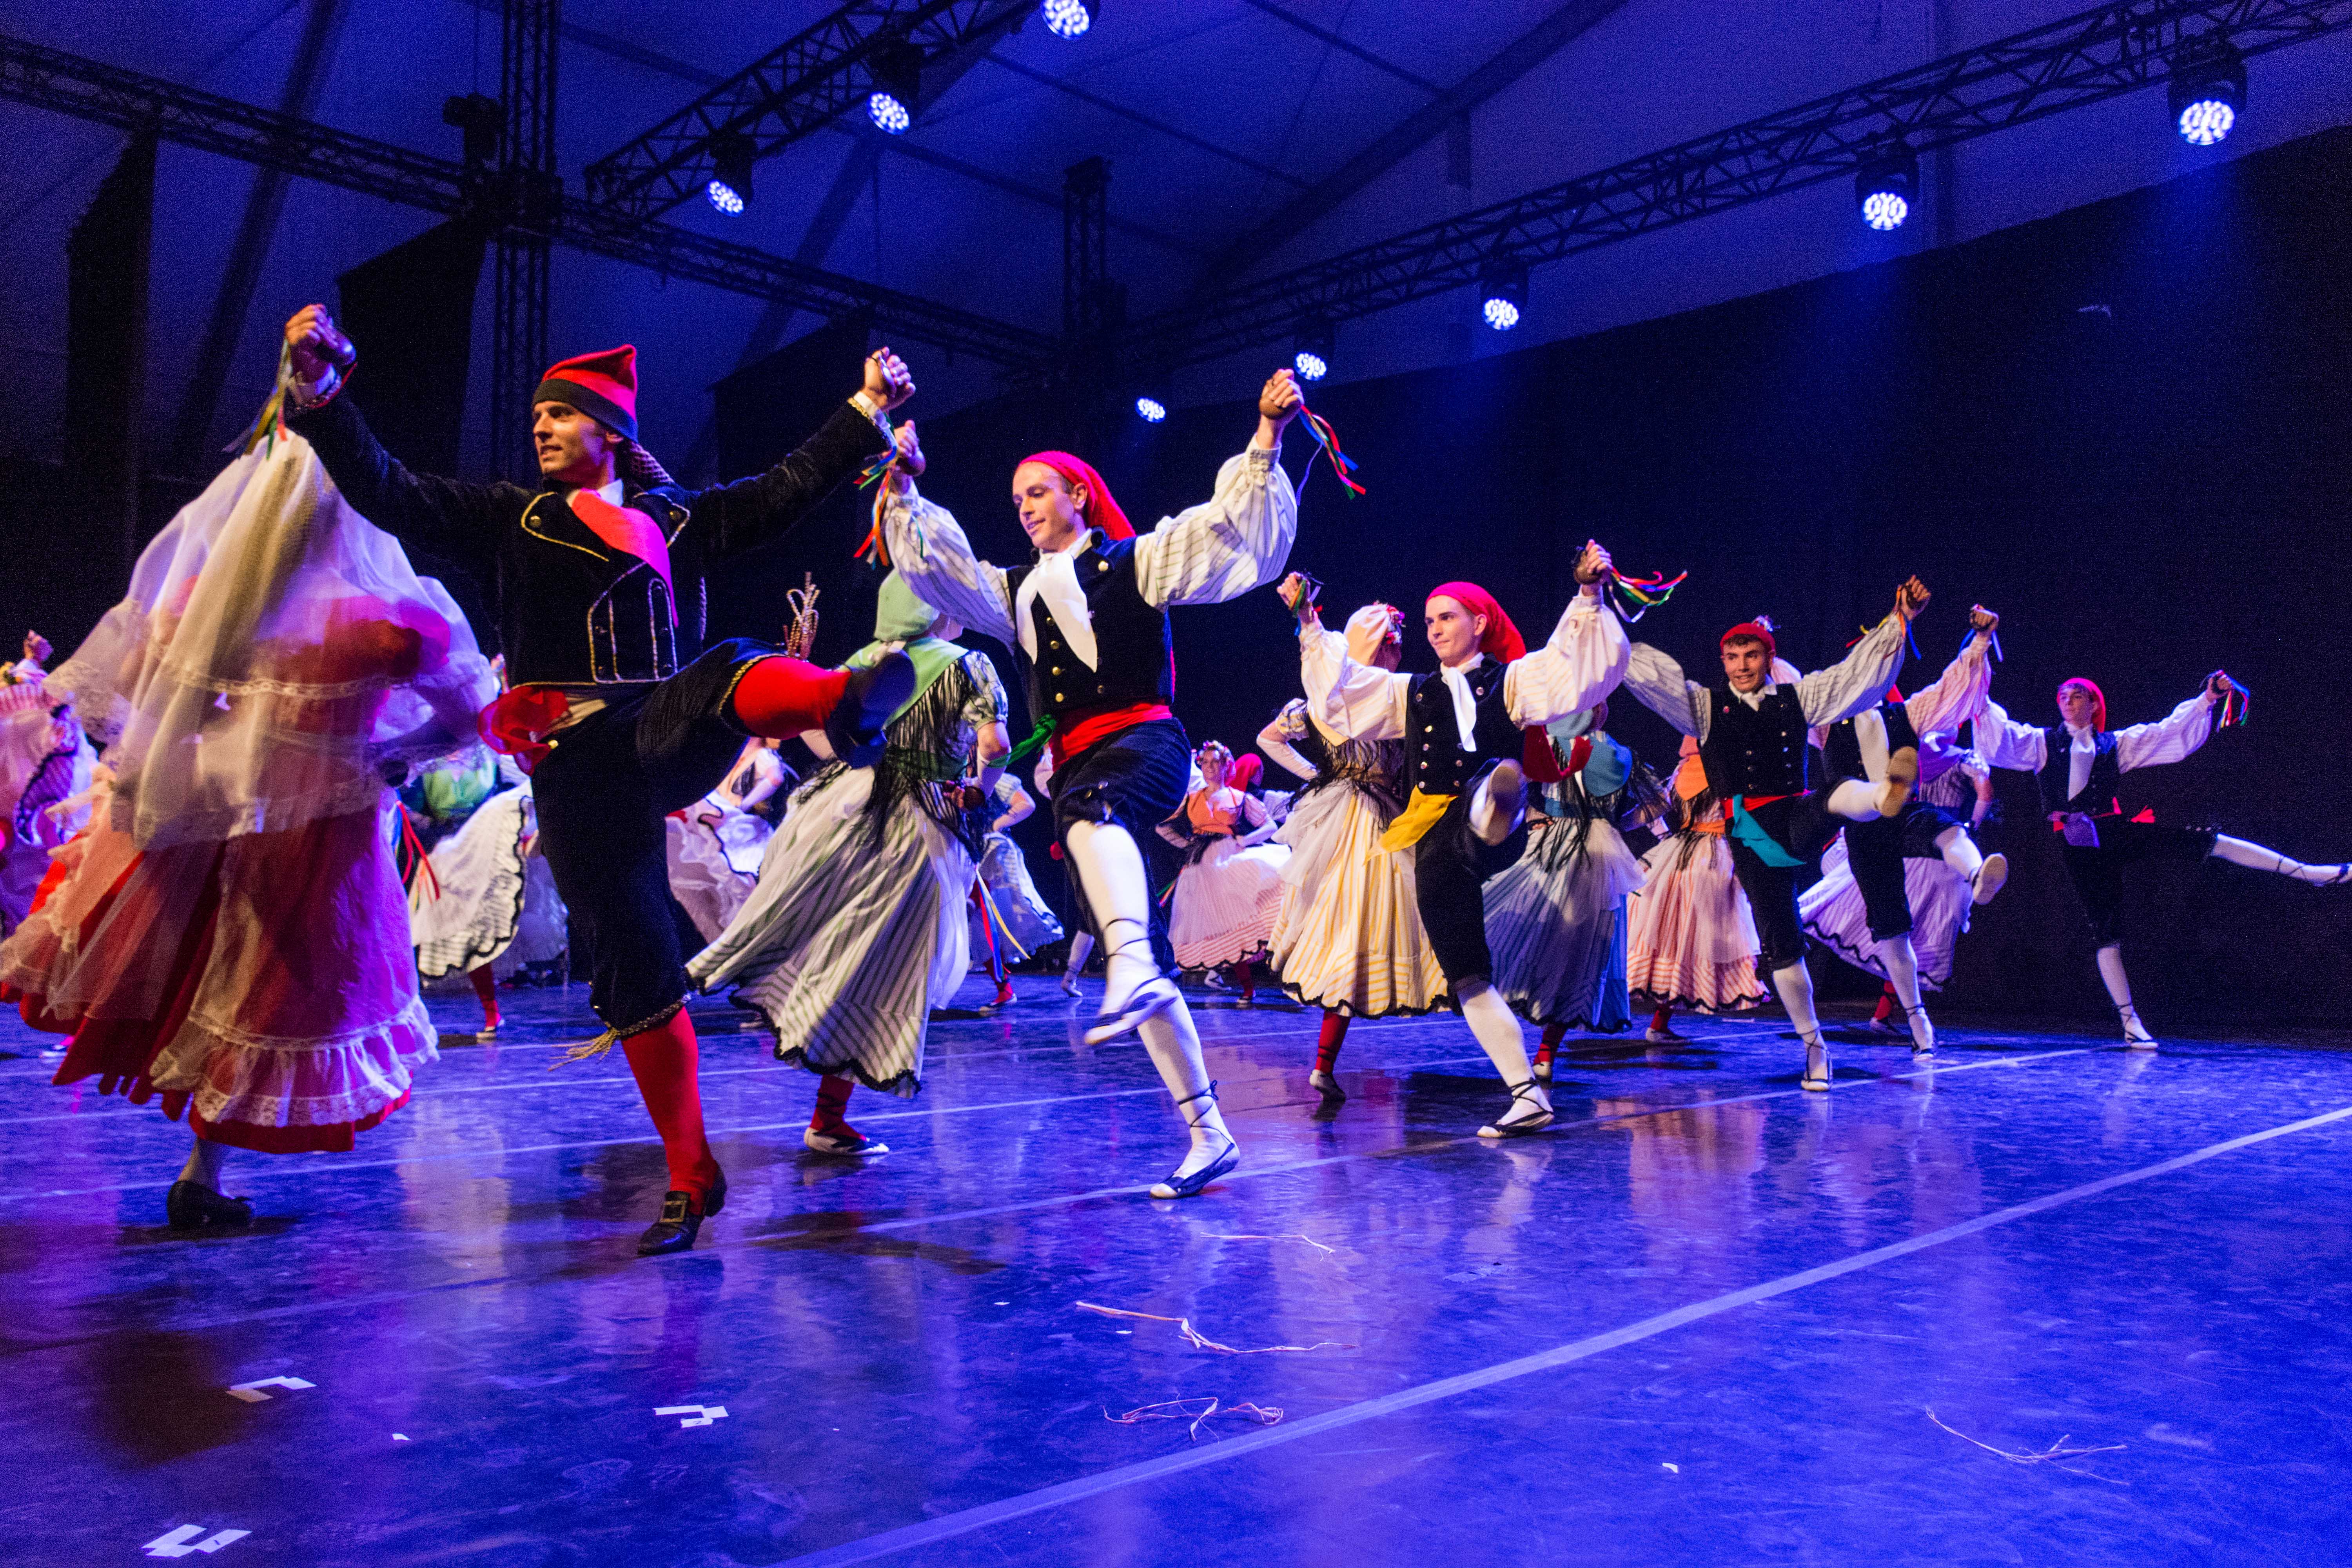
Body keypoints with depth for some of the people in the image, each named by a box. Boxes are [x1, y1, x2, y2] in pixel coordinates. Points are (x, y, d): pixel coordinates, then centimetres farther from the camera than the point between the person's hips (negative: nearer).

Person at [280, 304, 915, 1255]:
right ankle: (691, 1180, 6)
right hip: (580, 765, 0)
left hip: (670, 738, 0)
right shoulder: (508, 522, 13)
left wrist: (867, 408, 17)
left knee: (738, 672, -35)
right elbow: (387, 495, 2)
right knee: (633, 968, -3)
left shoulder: (678, 517, 18)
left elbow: (785, 490, 19)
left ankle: (843, 705, -71)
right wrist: (322, 392, -11)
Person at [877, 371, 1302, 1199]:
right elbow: (931, 561, 20)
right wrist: (903, 490, 10)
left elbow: (1232, 525, -1)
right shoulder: (1017, 592, 27)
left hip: (1144, 742, -5)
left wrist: (1266, 438, -12)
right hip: (1076, 771, 6)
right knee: (1120, 942, -2)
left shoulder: (1135, 561, 11)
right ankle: (1208, 1134, 3)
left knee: (1090, 803, -43)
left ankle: (1134, 968, -66)